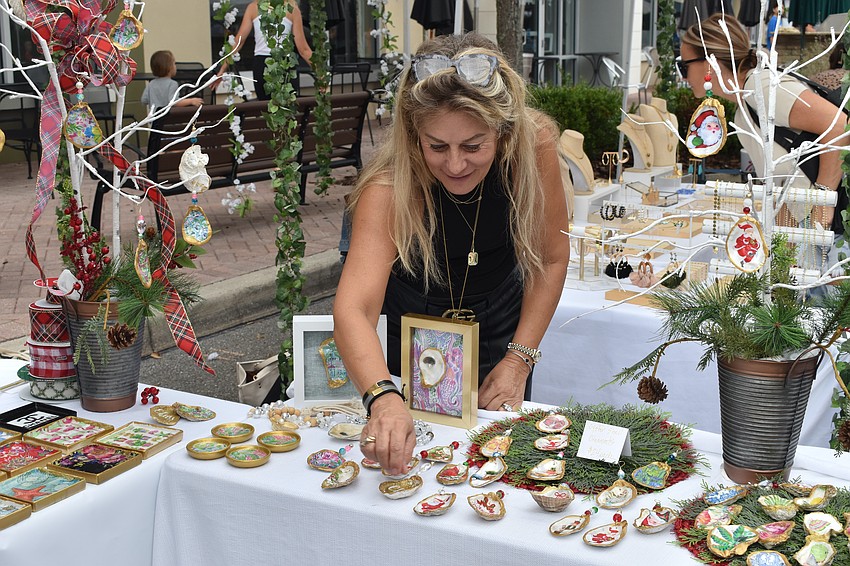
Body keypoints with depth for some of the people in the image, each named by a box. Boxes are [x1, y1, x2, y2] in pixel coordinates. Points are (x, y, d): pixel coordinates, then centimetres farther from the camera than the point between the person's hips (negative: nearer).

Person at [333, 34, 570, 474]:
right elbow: (352, 309, -47)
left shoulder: (535, 145, -28)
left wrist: (519, 360, -18)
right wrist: (383, 399, -64)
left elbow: (552, 259, -14)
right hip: (409, 319, -2)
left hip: (499, 317, 2)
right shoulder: (391, 188, -36)